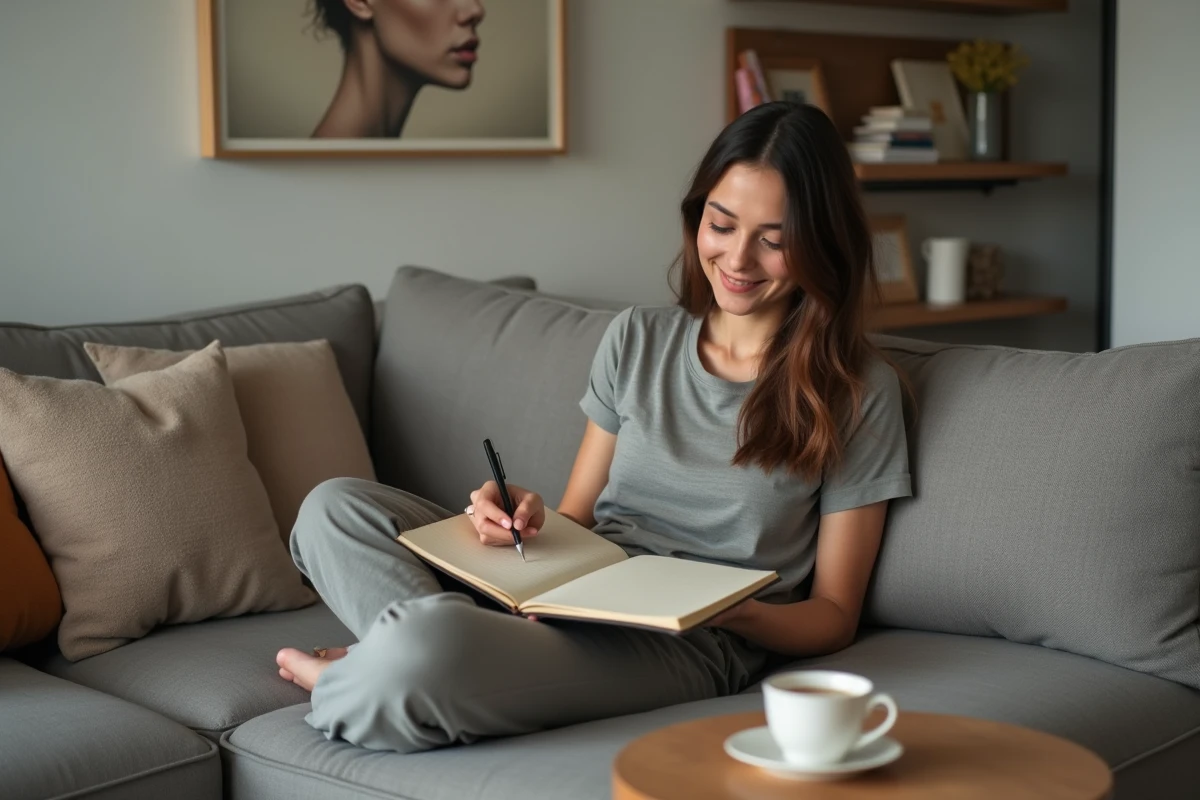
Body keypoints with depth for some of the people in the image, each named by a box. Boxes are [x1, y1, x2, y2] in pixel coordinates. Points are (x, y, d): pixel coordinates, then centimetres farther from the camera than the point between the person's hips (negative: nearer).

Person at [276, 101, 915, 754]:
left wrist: (735, 613, -19)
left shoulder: (857, 389, 0)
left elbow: (833, 617, 3)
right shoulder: (636, 340, 13)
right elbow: (575, 521, 15)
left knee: (419, 650, -31)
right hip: (570, 596, 6)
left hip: (693, 649, -5)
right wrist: (527, 519, -10)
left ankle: (337, 692, 2)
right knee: (336, 508, -7)